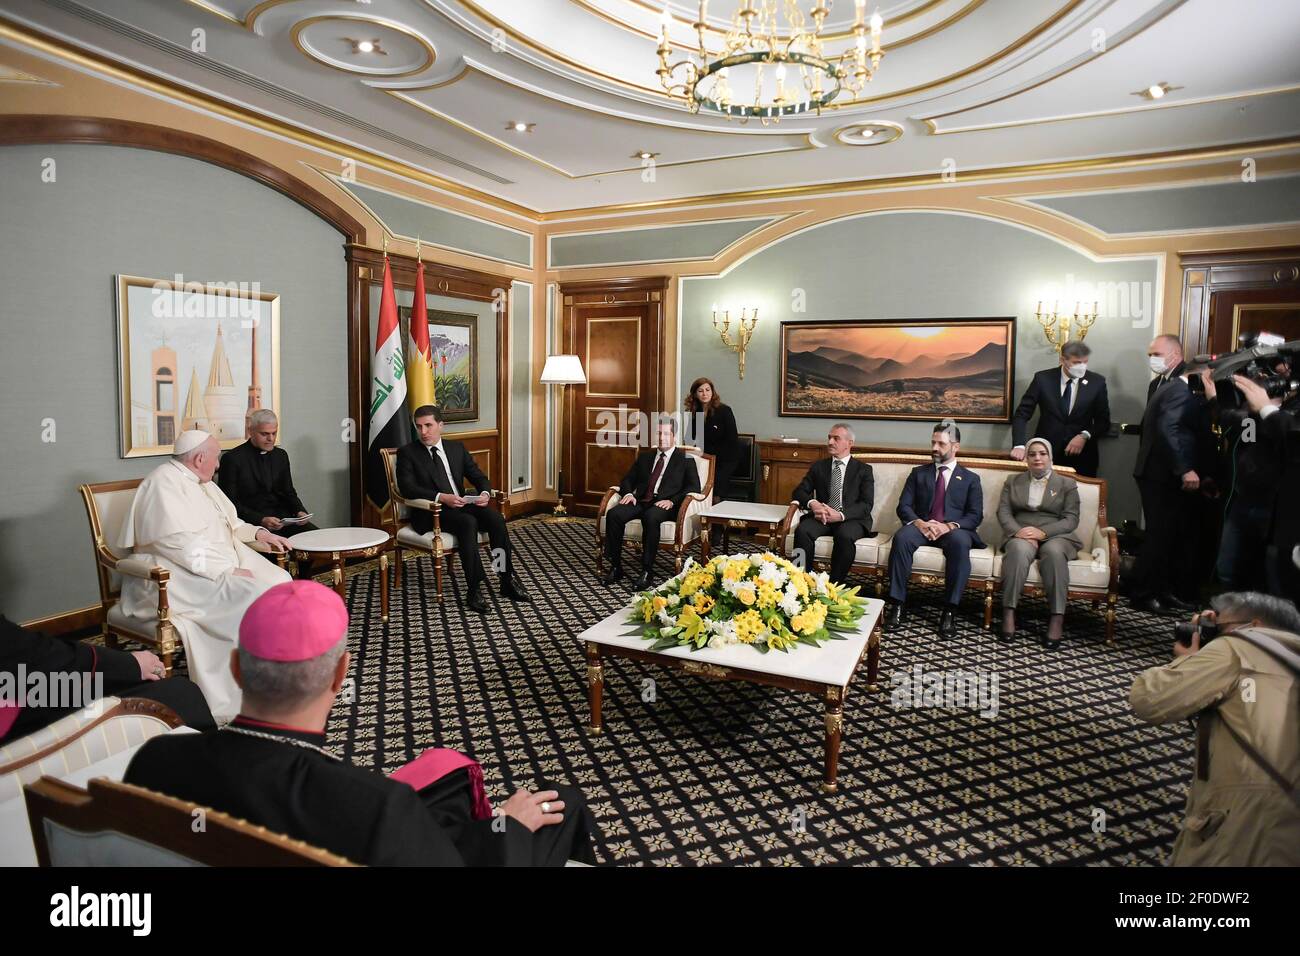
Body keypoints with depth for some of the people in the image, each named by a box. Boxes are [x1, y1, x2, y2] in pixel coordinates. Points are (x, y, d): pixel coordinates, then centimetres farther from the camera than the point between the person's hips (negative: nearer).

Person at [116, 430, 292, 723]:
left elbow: (229, 522, 29)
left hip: (221, 564, 9)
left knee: (279, 581, -10)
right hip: (179, 576, -9)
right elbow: (180, 545, -23)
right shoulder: (165, 483, -13)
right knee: (247, 597, -28)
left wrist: (258, 533, 10)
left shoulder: (201, 483, 17)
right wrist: (227, 571, -24)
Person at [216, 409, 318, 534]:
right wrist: (261, 520, -21)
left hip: (282, 518, 6)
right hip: (252, 522, -6)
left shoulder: (281, 455, 14)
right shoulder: (232, 458, -4)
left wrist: (300, 511, -4)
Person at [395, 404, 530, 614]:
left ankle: (508, 581, -19)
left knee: (495, 517, -24)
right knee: (468, 522, -34)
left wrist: (485, 493, -12)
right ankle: (473, 590, -32)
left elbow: (478, 477, 13)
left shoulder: (457, 448, 15)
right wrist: (441, 497, -25)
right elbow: (407, 488, -11)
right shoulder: (407, 453, 2)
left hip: (460, 505, 5)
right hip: (429, 512, -4)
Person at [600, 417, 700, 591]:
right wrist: (628, 493, -2)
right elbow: (628, 479, 21)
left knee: (650, 517, -39)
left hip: (664, 504, -4)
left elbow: (694, 487, -1)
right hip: (641, 501, 4)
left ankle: (647, 571, -30)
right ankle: (615, 566, -16)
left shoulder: (685, 459, 10)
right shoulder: (645, 456, 23)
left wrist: (672, 501, -16)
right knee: (613, 514, -25)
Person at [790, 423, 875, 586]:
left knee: (845, 535, -37)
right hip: (821, 517, 2)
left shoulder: (864, 470, 9)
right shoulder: (818, 466, 17)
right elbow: (799, 491, 10)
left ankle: (836, 584, -24)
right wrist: (812, 503, -15)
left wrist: (841, 515, -21)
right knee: (802, 530, -30)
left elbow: (866, 504, -2)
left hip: (851, 519, -2)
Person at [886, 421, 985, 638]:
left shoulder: (970, 479, 16)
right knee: (901, 537, -33)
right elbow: (903, 506, 8)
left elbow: (975, 515, 4)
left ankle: (950, 611, -33)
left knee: (960, 542, -37)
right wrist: (919, 522, -15)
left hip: (954, 530, -1)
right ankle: (897, 604, -30)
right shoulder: (918, 473, 19)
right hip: (921, 527, 1)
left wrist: (950, 526, -16)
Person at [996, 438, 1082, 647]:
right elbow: (1003, 512, 7)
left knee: (1054, 551, -37)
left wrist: (1043, 532, -15)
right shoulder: (1012, 481, 20)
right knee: (1019, 549, -36)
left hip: (1056, 537, 0)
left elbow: (1071, 519, 3)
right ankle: (1008, 614, -39)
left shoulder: (1067, 484, 15)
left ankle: (1057, 619, -38)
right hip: (1021, 536, 0)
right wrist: (1018, 532, -14)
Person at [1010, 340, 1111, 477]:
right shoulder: (1043, 378, -5)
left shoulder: (1097, 382, -1)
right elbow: (1022, 414, -6)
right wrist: (1019, 445, -20)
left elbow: (1104, 421, 5)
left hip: (1081, 456, 1)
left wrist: (1085, 435, -14)